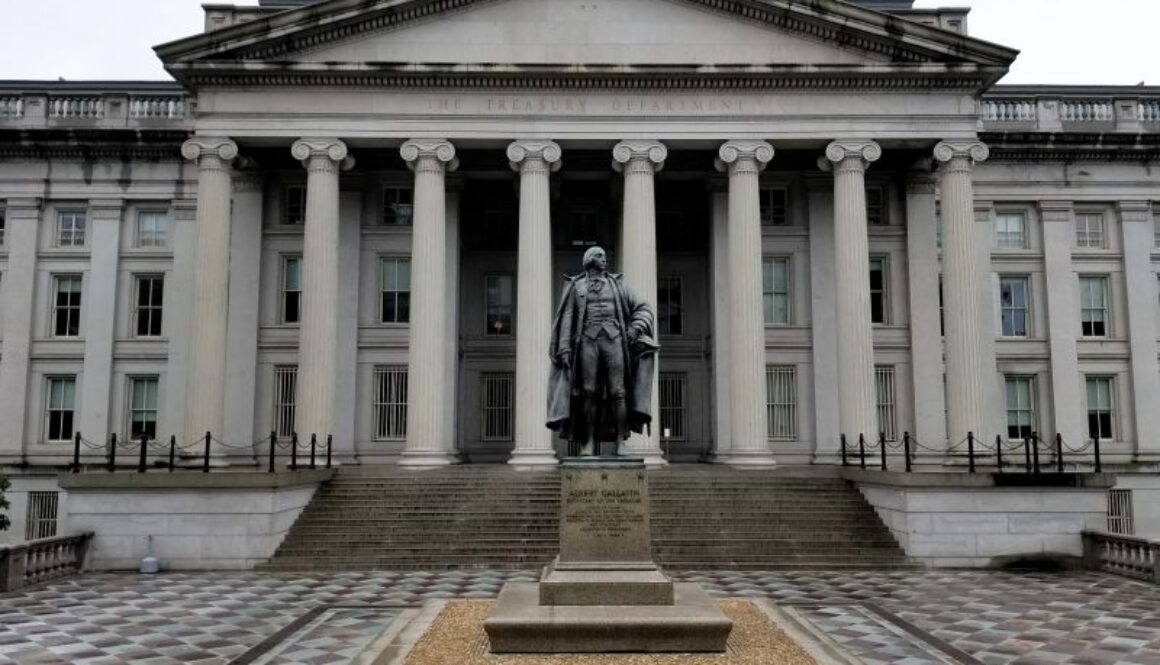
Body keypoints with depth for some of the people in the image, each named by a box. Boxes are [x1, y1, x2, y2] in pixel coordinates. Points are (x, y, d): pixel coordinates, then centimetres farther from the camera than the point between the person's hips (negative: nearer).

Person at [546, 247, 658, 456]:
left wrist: (636, 328, -6)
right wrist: (564, 349, -5)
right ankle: (588, 443, 1)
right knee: (588, 393, -5)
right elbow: (567, 319, 6)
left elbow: (643, 309, 14)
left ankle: (620, 443, -5)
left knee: (618, 392, -7)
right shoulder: (576, 286, 13)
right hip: (588, 341, -1)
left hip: (613, 341, 1)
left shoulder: (616, 284, 16)